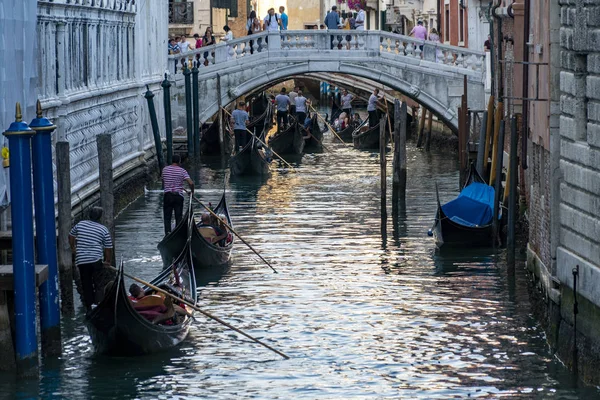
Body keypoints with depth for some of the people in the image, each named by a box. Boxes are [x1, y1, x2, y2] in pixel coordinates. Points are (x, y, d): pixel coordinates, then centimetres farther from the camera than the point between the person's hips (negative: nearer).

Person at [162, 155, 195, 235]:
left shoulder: (165, 169, 2)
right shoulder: (182, 171, -7)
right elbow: (191, 183, -15)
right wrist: (192, 191, 1)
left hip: (167, 195, 1)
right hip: (178, 196, -1)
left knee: (167, 217, 6)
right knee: (178, 217, 8)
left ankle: (167, 233, -7)